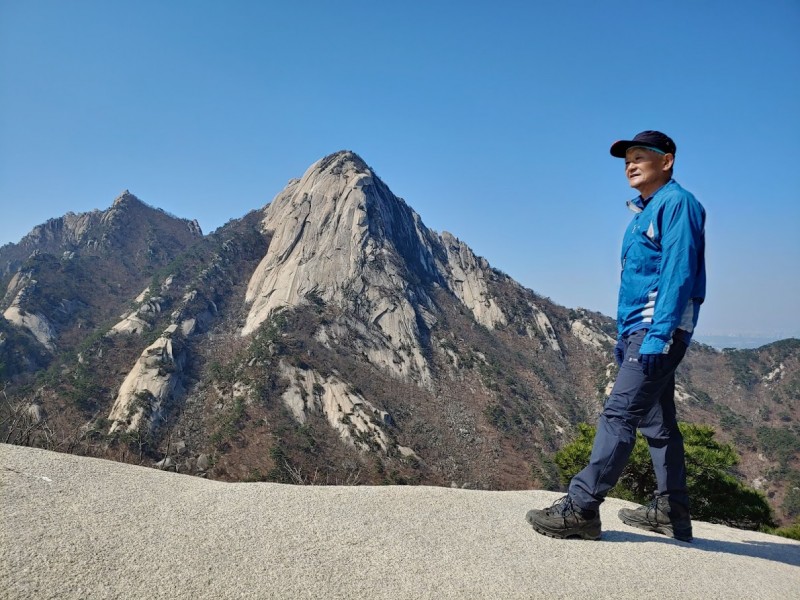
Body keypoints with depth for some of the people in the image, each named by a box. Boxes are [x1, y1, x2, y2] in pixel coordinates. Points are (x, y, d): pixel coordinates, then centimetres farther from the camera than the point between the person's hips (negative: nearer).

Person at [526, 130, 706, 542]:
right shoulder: (644, 212, 21)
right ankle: (672, 511, 22)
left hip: (661, 329, -10)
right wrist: (625, 336, 18)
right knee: (656, 421, 13)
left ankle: (581, 508, -12)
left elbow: (677, 274, -18)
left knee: (619, 413, -14)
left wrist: (657, 336, -25)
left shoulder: (677, 203, -7)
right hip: (639, 330, 10)